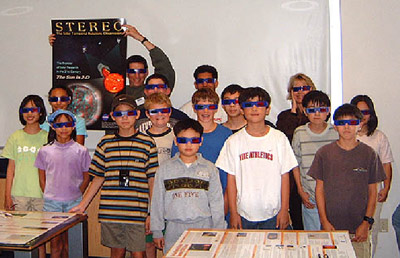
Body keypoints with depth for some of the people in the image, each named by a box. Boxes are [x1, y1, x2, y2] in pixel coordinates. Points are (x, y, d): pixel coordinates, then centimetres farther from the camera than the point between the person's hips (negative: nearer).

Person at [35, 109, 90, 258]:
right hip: (51, 202, 1)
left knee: (69, 242, 3)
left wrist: (76, 196, 0)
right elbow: (42, 178, 11)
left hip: (74, 201, -1)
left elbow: (86, 178, 6)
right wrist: (48, 196, 3)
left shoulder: (81, 151, 1)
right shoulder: (45, 151, 5)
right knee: (55, 242, 2)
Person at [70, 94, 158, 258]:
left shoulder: (147, 143, 1)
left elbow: (152, 180, 2)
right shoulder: (106, 143, 7)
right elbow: (98, 178, 12)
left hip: (137, 212, -2)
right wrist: (83, 205, 8)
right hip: (110, 212, 2)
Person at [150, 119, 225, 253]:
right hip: (174, 228, 1)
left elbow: (216, 202, 6)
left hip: (203, 227, 0)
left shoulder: (209, 168, 5)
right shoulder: (165, 168, 6)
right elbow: (157, 201, 9)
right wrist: (157, 231, 8)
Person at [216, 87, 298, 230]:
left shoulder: (279, 138, 1)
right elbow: (231, 180, 1)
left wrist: (284, 210, -2)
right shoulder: (233, 141, 1)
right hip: (243, 214, 0)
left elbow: (284, 176, 1)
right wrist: (233, 212, -2)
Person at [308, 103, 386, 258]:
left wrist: (367, 223, -4)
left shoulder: (369, 154, 2)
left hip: (358, 229, 0)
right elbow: (319, 189, 3)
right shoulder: (324, 153, 2)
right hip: (330, 227, 0)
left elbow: (372, 192, 4)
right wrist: (325, 221, -3)